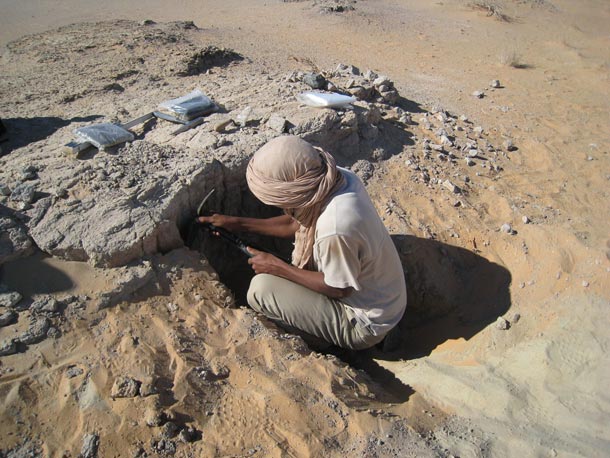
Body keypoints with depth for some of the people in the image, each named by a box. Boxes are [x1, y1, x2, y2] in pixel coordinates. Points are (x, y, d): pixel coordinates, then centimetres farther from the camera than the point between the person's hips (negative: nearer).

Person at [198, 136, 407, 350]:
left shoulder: (334, 229, -37)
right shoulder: (340, 178, -12)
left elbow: (339, 289, -21)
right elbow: (295, 223, 2)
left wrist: (277, 267, -13)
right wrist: (237, 223, 4)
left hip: (365, 324, -8)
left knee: (261, 288, -12)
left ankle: (325, 344, 8)